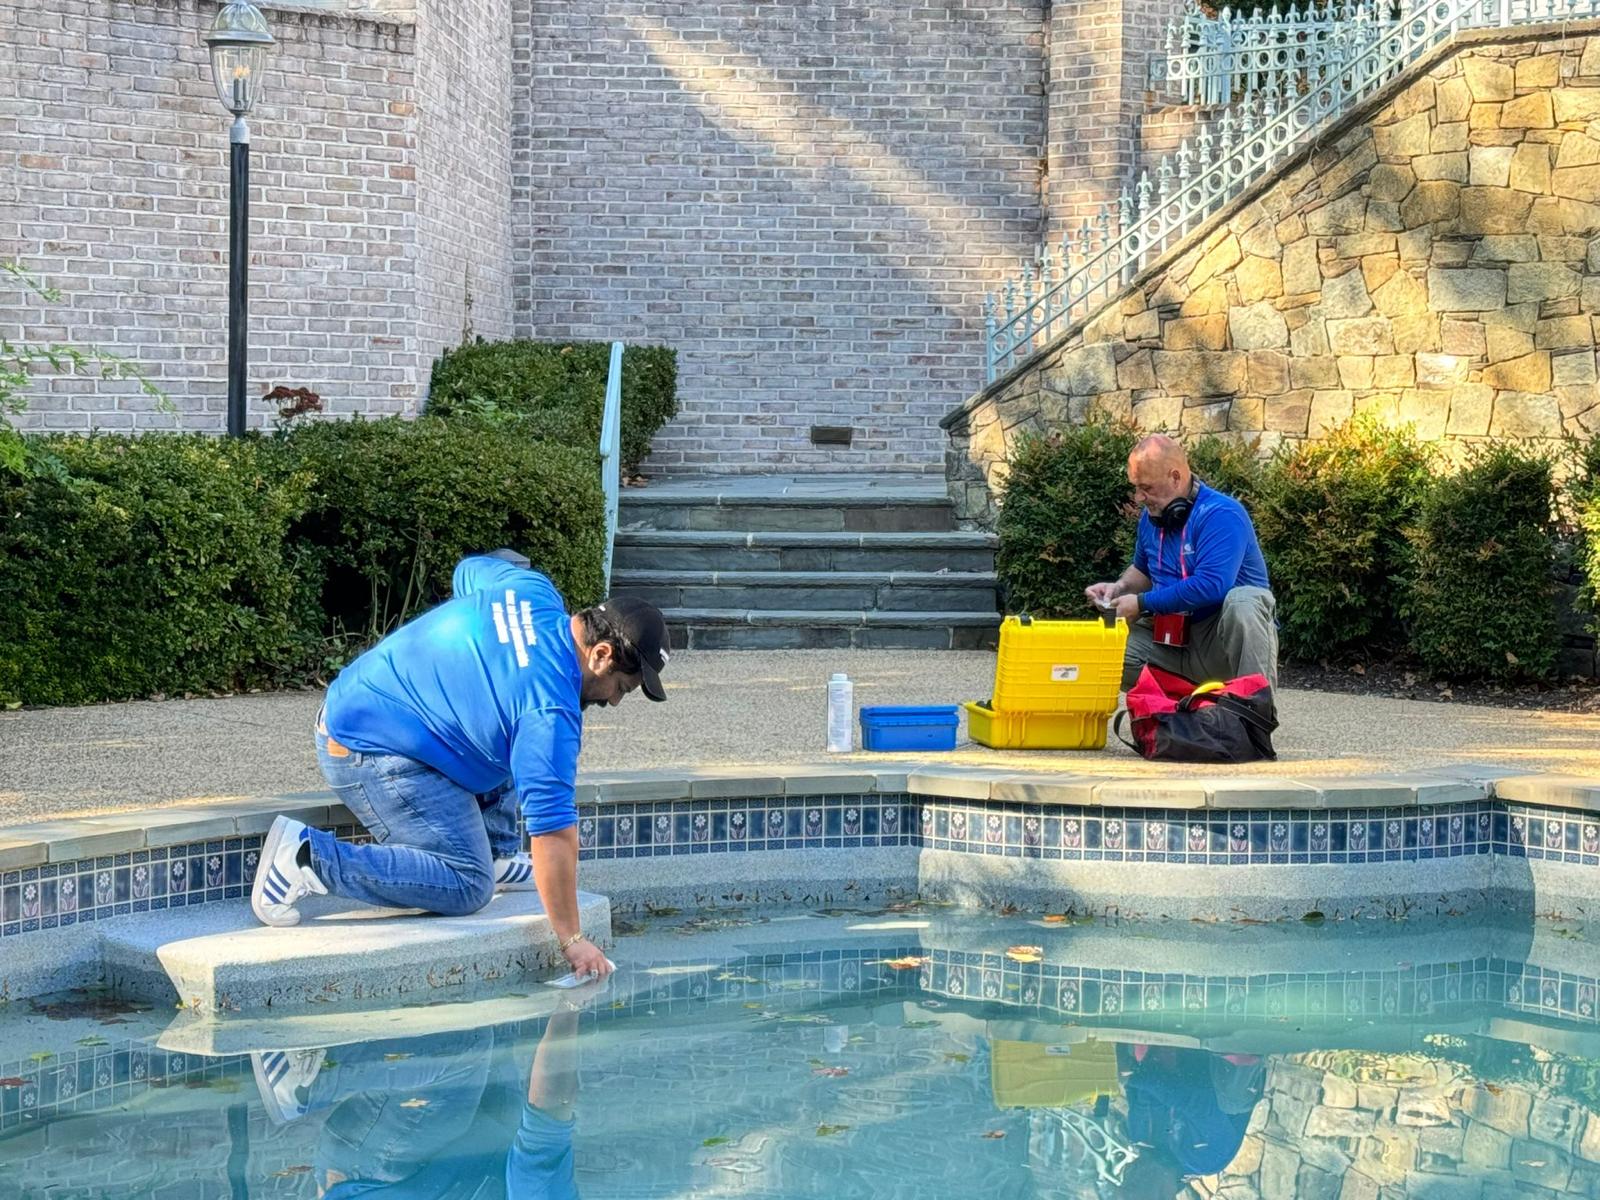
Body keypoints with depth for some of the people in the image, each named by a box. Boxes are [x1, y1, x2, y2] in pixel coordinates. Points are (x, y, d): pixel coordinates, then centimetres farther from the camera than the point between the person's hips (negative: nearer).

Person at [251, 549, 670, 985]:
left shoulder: (532, 590, -1)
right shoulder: (550, 712, -24)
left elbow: (469, 570, 22)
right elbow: (552, 831, -25)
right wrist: (572, 940, -20)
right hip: (373, 757, -10)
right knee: (466, 887, -11)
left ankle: (497, 855, 20)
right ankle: (310, 857, -13)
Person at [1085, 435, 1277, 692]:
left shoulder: (1220, 515, -17)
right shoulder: (1151, 517, 9)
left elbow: (1211, 586, -30)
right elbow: (1143, 571, 28)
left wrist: (1141, 604, -21)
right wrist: (1120, 587, 3)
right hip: (1176, 642, 7)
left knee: (1243, 602, -39)